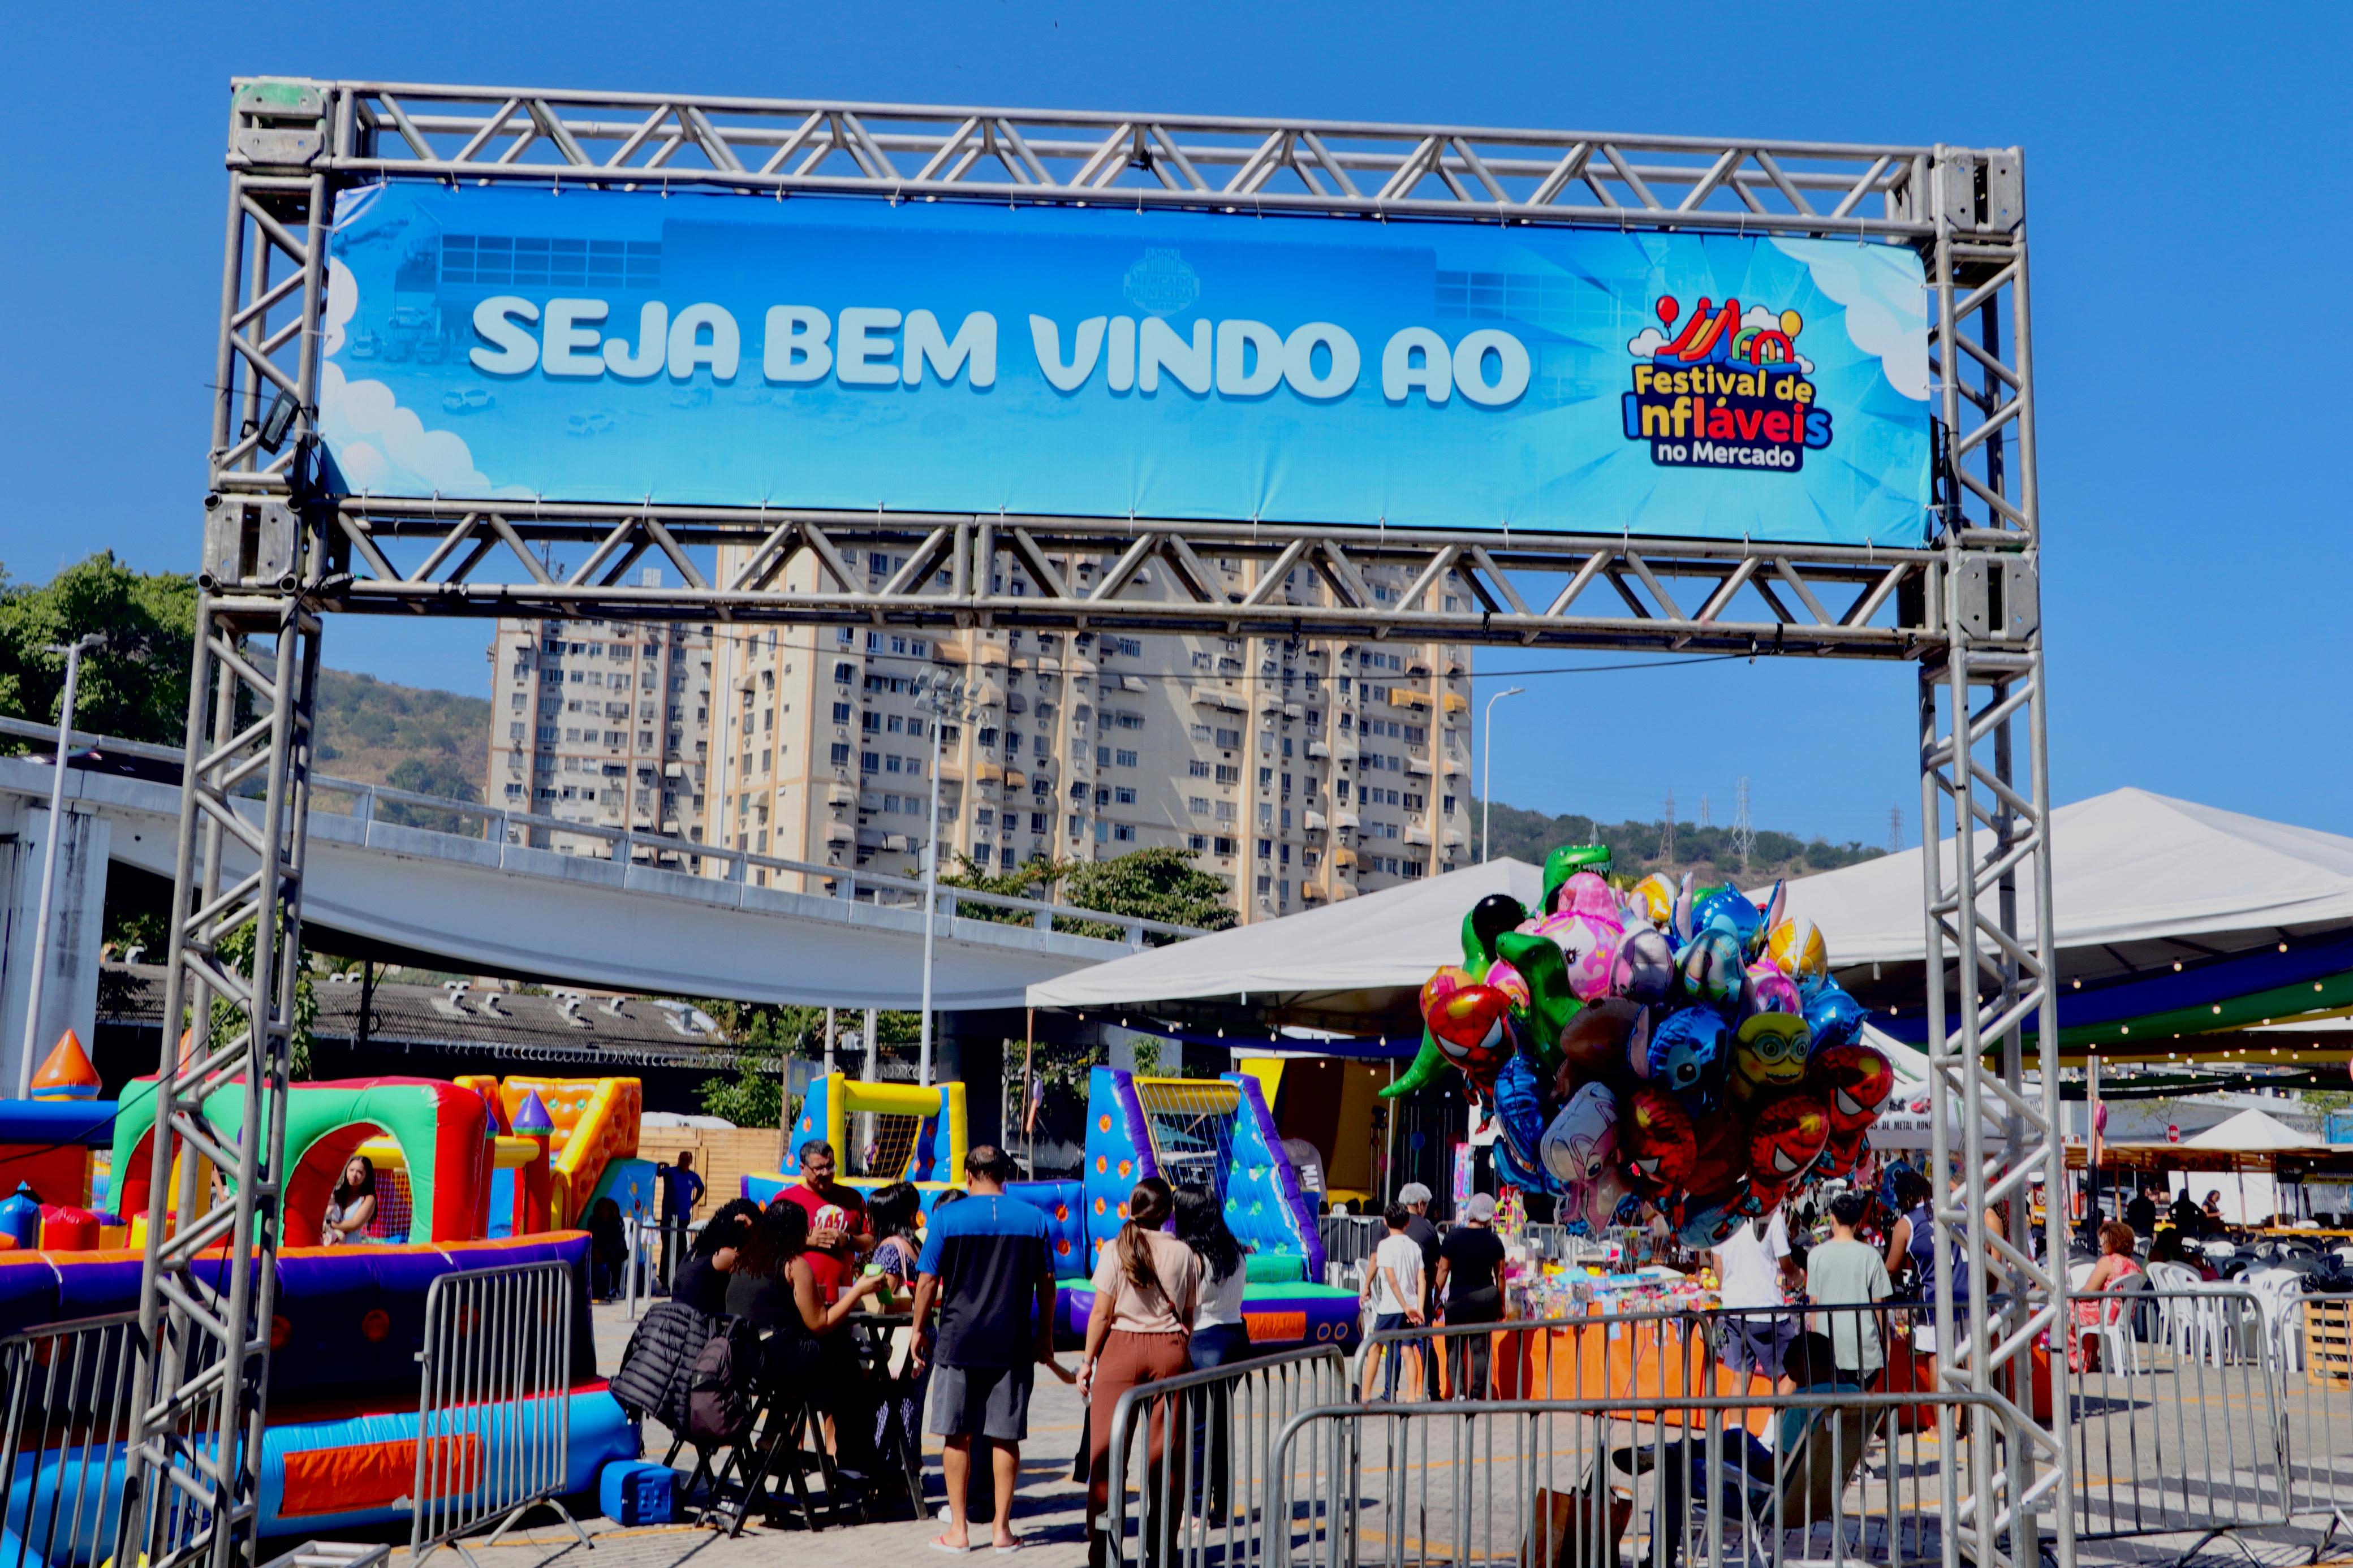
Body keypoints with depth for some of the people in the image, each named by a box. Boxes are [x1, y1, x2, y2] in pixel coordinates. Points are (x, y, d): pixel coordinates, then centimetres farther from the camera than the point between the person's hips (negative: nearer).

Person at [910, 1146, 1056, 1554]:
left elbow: (928, 1280, -3)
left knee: (956, 1436, 7)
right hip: (1013, 1345, 2)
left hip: (958, 1341, -1)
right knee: (1005, 1437, 7)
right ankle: (1002, 1528, 11)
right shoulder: (1034, 1218, 2)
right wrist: (1045, 1335, 16)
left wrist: (920, 1330, 8)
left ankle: (958, 1529, 10)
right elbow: (1046, 1284, 6)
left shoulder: (947, 1216, -4)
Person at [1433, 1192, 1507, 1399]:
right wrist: (1501, 1305, 15)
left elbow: (1443, 1269, -5)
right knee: (1481, 1348, 8)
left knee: (1455, 1348, 4)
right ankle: (1477, 1395, 8)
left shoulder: (1454, 1236, -7)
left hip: (1459, 1298, -3)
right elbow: (1500, 1275, 6)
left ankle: (1459, 1392, -7)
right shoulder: (1494, 1240, 1)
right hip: (1487, 1298, 3)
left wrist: (1437, 1299, 3)